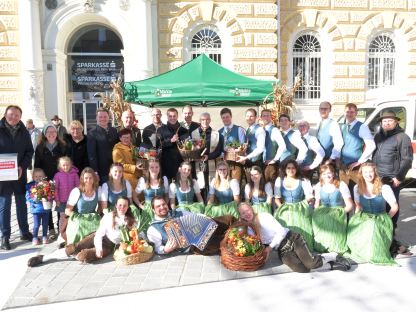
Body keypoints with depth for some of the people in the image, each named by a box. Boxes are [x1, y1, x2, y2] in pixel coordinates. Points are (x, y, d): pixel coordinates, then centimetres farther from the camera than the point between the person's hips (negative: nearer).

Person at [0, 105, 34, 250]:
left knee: (22, 204, 13)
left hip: (20, 174, 3)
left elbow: (30, 151, 5)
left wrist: (22, 167, -9)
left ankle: (24, 232, 25)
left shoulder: (24, 132, 4)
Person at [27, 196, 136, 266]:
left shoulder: (130, 220, -3)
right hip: (99, 238, 1)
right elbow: (99, 234, -10)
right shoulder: (108, 216, -5)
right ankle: (43, 257, -6)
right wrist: (98, 248, -26)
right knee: (74, 248, -20)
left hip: (110, 246, -1)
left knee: (83, 256, -25)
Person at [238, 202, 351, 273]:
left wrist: (270, 247, -16)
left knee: (310, 263, -24)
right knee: (302, 270, -23)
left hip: (291, 239, -3)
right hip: (282, 251, 3)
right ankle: (330, 262, 1)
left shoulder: (263, 216, -7)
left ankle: (333, 256, 6)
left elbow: (280, 231, -11)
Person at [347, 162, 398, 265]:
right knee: (353, 228, -28)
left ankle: (376, 252, -8)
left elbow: (395, 207, -2)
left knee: (373, 227, -35)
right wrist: (357, 219, -1)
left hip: (380, 219, -2)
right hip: (364, 219, 3)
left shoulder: (384, 188, -5)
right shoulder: (357, 188, 6)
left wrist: (385, 220, -8)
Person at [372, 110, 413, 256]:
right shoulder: (378, 136, 16)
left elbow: (407, 159, -8)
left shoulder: (402, 137, -3)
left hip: (392, 180, -5)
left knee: (391, 206, -1)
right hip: (377, 178, 5)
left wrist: (399, 177, -14)